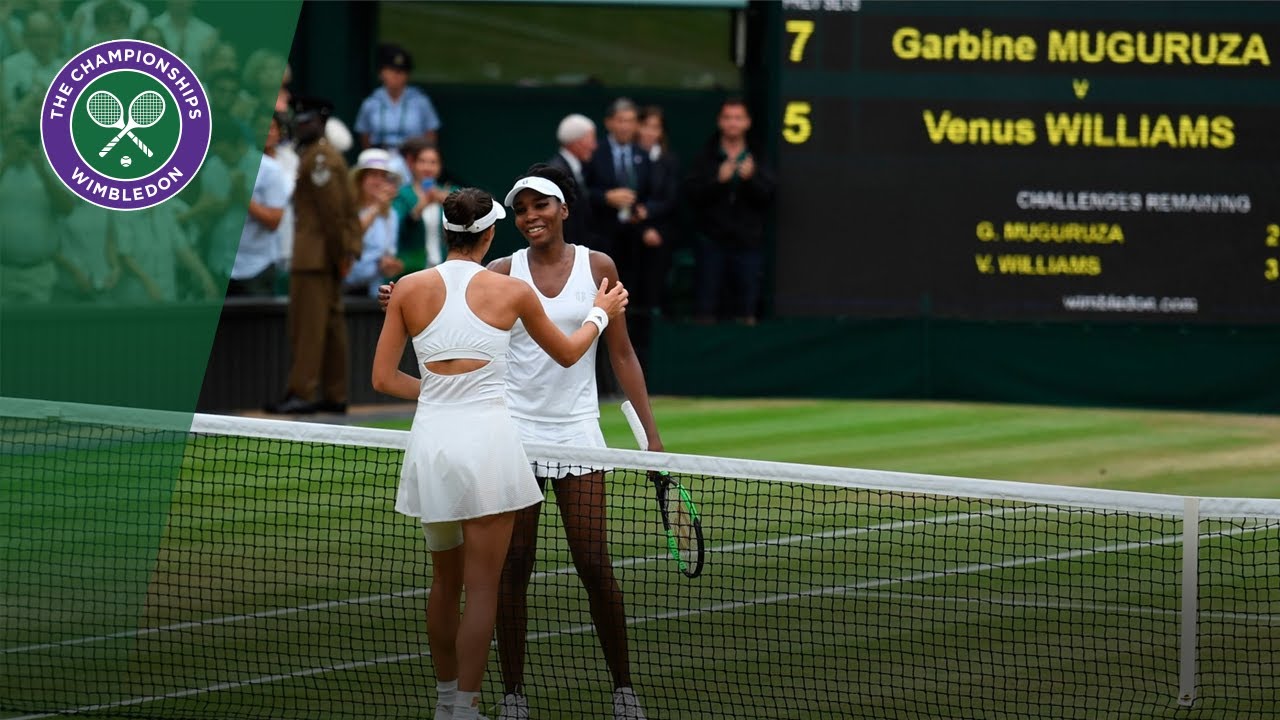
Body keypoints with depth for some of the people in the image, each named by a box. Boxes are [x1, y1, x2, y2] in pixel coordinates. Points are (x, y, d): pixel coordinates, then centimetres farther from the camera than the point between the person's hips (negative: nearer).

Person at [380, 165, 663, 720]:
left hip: (577, 432, 0)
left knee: (595, 565, -2)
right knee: (513, 568, 1)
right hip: (514, 431, 0)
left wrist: (650, 431, 3)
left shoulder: (597, 267, 2)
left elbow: (622, 354, 6)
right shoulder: (503, 273, 2)